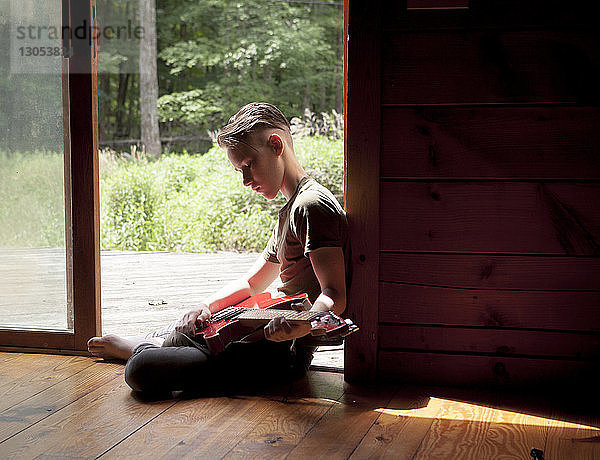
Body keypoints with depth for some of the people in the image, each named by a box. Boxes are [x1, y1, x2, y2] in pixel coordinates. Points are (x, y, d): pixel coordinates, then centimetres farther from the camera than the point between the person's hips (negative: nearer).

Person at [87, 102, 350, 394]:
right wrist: (207, 306, 5)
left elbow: (335, 296, -24)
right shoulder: (289, 212, 19)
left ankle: (141, 347, 15)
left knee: (141, 371, -15)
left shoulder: (312, 205, -15)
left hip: (285, 353, -10)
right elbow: (252, 283, 22)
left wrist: (301, 325, -43)